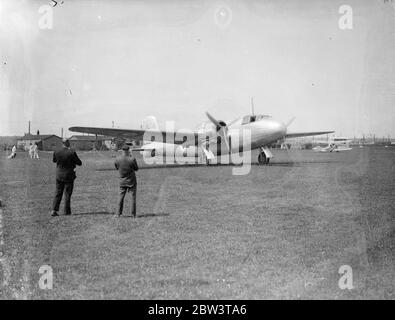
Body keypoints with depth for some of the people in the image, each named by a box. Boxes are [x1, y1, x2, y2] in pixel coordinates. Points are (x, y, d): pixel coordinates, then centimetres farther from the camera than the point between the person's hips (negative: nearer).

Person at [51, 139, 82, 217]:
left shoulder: (56, 152, -5)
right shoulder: (72, 153, -16)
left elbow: (54, 160, 15)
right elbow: (79, 163, -8)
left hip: (59, 175, 3)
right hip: (69, 175, -3)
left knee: (58, 193, 11)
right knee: (67, 194, 7)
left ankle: (54, 210, 4)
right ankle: (67, 211, 10)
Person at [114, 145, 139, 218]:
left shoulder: (117, 159, -9)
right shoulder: (132, 159, -17)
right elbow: (136, 168, -3)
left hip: (122, 181, 2)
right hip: (132, 181, -2)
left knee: (121, 197, 12)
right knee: (133, 197, 7)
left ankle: (118, 214, 13)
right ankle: (133, 214, 11)